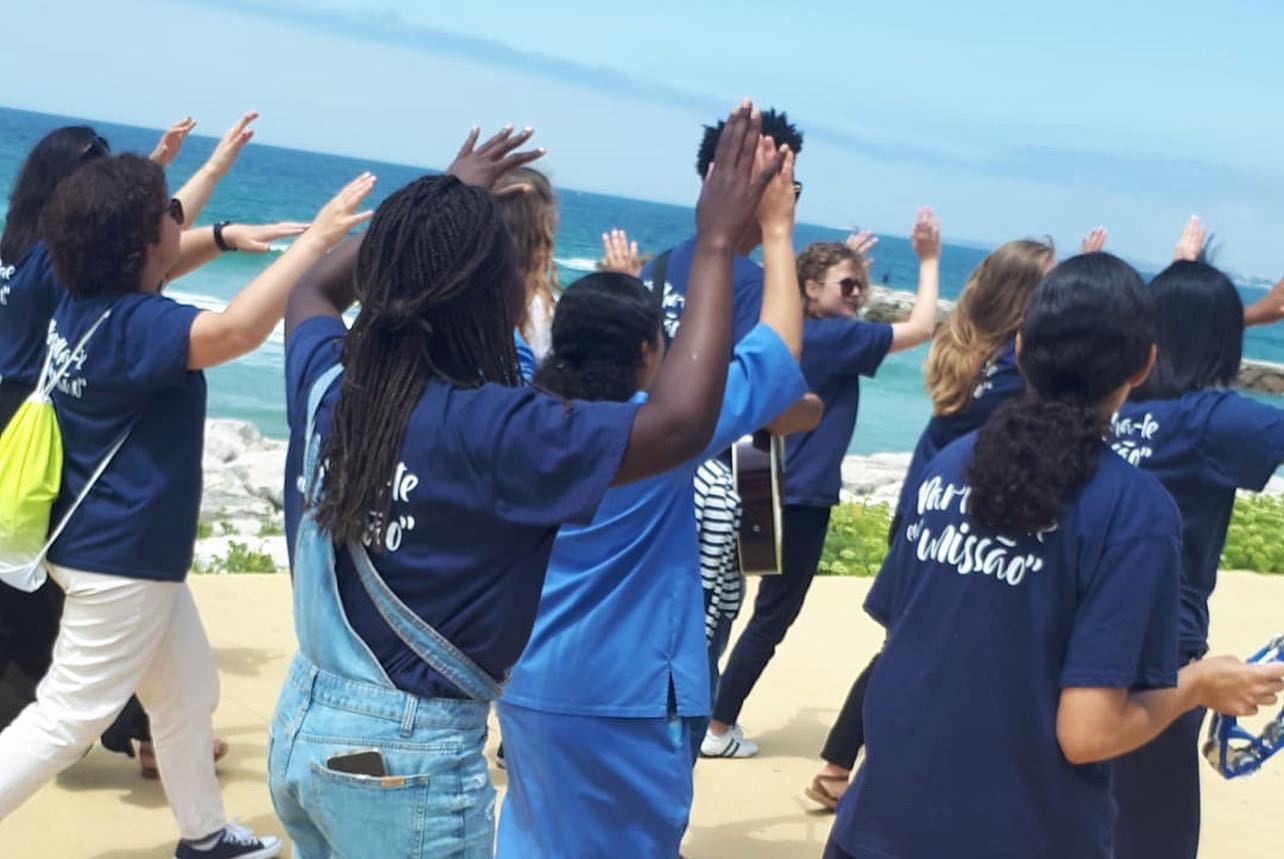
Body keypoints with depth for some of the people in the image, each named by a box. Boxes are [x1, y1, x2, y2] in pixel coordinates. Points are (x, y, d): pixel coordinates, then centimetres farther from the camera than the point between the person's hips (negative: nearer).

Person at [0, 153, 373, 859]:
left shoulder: (87, 303, 0)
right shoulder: (130, 324, -28)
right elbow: (235, 330, -45)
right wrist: (315, 238, -42)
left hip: (123, 546, 10)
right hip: (120, 556, -10)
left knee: (190, 692, 21)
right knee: (67, 720, -1)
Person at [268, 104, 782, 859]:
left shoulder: (329, 384, -4)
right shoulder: (491, 431, -24)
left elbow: (314, 289, 20)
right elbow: (679, 424, -26)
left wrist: (443, 203, 25)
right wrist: (717, 244, -18)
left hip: (304, 726, 7)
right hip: (412, 754, -7)